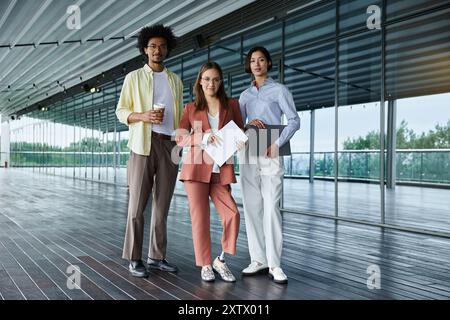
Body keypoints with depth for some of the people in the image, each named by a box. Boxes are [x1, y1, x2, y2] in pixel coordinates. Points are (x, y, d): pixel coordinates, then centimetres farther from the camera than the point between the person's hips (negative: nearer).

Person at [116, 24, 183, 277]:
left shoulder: (176, 81, 18)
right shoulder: (134, 78, 9)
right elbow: (121, 112, 5)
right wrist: (144, 116, -14)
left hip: (170, 144, 3)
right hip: (144, 143, -3)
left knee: (163, 204, 5)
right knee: (138, 203, -3)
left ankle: (157, 256, 14)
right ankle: (134, 258, 7)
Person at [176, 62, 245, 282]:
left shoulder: (232, 105, 9)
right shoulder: (191, 108, 8)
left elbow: (240, 132, 13)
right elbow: (180, 138, 1)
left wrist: (241, 142, -10)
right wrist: (203, 137, -16)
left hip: (221, 170, 1)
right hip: (196, 168, 0)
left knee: (232, 215, -9)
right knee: (200, 217, 0)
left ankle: (220, 261, 12)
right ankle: (205, 265, 16)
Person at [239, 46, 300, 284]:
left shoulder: (279, 90, 6)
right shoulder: (245, 95, 18)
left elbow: (294, 120, -3)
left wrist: (278, 144, -15)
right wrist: (249, 123, -8)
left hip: (270, 155, -4)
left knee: (271, 207, -10)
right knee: (251, 207, 2)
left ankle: (274, 264, -5)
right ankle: (258, 259, 9)